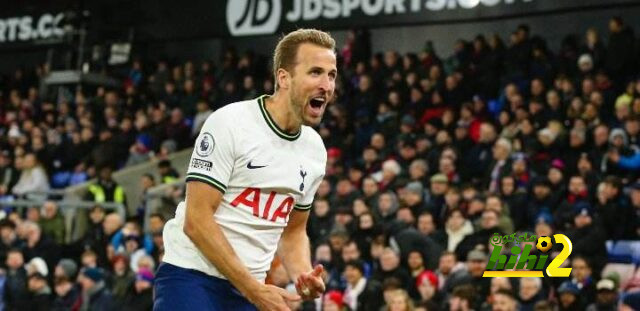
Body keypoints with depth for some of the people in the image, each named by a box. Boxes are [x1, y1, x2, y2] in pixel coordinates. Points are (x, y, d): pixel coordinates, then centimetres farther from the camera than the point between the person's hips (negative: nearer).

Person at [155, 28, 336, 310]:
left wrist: (303, 276, -1)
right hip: (192, 276, -7)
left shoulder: (315, 150, 9)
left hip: (250, 288, 7)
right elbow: (197, 220, -15)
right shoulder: (230, 122, -12)